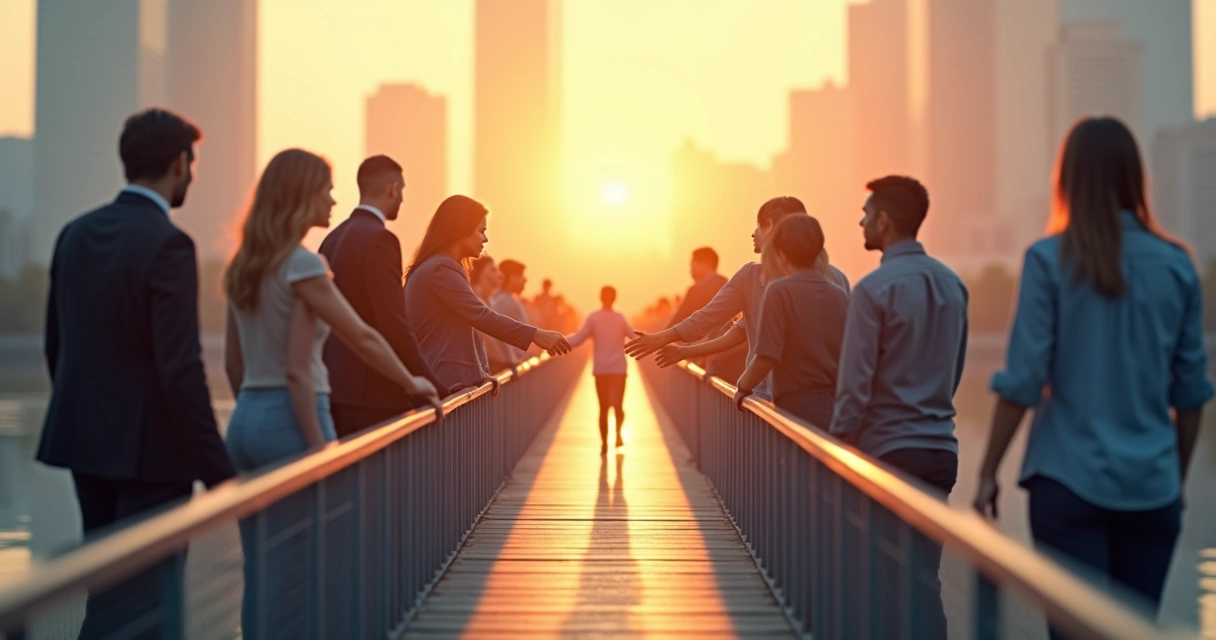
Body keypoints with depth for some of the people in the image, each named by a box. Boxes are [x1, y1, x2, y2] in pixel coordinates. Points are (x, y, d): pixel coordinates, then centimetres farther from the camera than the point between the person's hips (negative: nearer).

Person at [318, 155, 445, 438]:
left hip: (339, 387, 9)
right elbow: (395, 325, -20)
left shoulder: (333, 238, 12)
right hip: (372, 394, -9)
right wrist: (432, 387, -14)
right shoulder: (379, 238, -14)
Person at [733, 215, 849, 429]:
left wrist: (743, 387, 2)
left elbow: (767, 357, -14)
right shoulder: (840, 295, 7)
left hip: (799, 408, -5)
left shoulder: (780, 290, -9)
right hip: (837, 406, 5)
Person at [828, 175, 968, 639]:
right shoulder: (952, 284, 7)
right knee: (924, 575, 10)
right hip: (941, 448, 6)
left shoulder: (874, 288, -12)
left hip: (889, 448, -6)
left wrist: (840, 443, -4)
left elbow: (855, 383, -13)